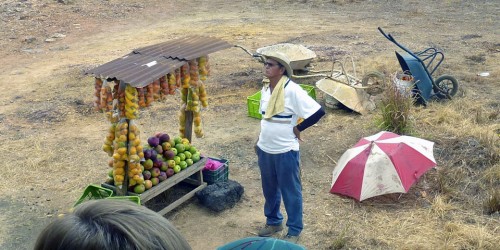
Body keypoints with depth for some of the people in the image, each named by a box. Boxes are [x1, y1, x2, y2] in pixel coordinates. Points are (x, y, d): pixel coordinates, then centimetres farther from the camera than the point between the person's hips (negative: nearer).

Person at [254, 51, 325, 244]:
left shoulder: (292, 90, -20)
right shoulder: (265, 89, 3)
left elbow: (318, 111, -23)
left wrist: (298, 128, -14)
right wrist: (261, 140, 16)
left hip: (285, 151, -7)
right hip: (264, 149, 7)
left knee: (290, 191, 8)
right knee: (269, 189, 20)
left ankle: (294, 230, 24)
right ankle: (273, 221, 40)